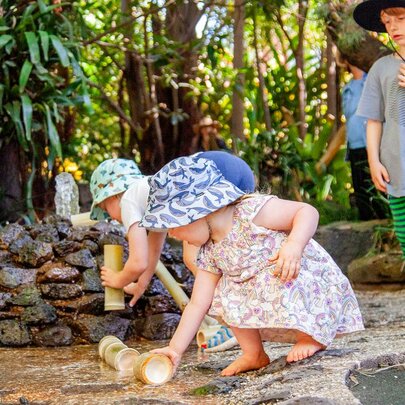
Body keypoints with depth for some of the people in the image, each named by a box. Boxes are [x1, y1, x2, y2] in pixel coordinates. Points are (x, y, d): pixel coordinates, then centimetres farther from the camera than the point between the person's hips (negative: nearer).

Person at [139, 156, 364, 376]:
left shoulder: (250, 211, -22)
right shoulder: (211, 253, 1)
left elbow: (307, 211, -23)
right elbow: (197, 305, 4)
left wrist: (294, 244, -41)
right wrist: (176, 349, 0)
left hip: (315, 284, -8)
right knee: (227, 292, -2)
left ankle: (311, 338, -11)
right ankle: (254, 354, 9)